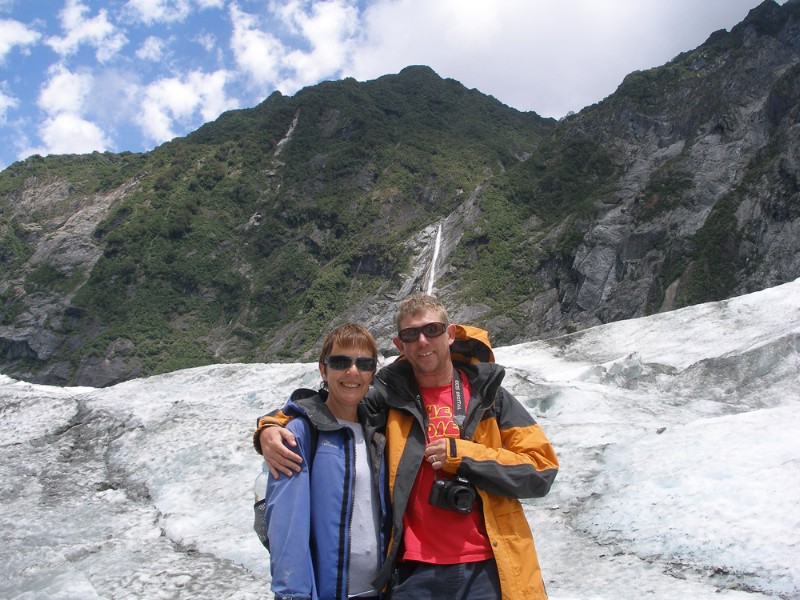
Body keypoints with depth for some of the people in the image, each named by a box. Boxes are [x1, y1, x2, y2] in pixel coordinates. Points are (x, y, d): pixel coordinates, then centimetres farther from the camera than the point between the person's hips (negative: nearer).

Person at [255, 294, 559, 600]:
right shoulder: (388, 397, 4)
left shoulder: (488, 394, 4)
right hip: (415, 573, 0)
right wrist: (270, 428, -6)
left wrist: (461, 455, -10)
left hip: (488, 569, 0)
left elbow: (541, 470, 0)